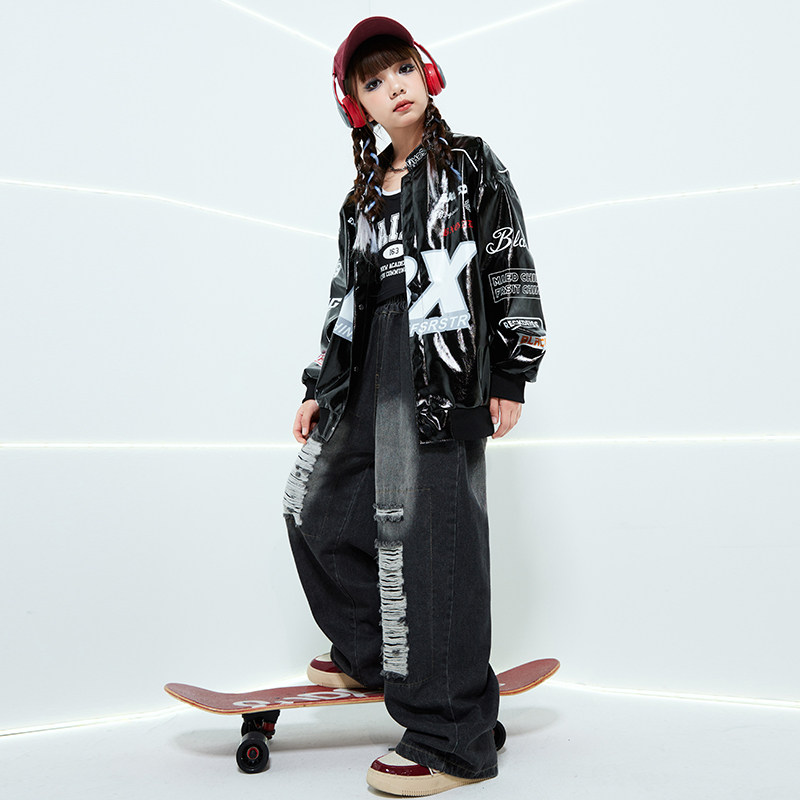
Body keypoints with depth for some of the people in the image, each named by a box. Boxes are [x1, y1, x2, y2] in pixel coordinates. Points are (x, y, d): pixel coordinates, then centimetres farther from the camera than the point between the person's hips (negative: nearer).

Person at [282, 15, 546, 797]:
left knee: (424, 534, -12)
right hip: (367, 372, 7)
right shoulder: (362, 197, 21)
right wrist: (319, 387, 18)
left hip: (442, 371, -7)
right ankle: (370, 653, 29)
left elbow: (512, 270, -1)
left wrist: (511, 376, -7)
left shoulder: (470, 165, 4)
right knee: (317, 507, 9)